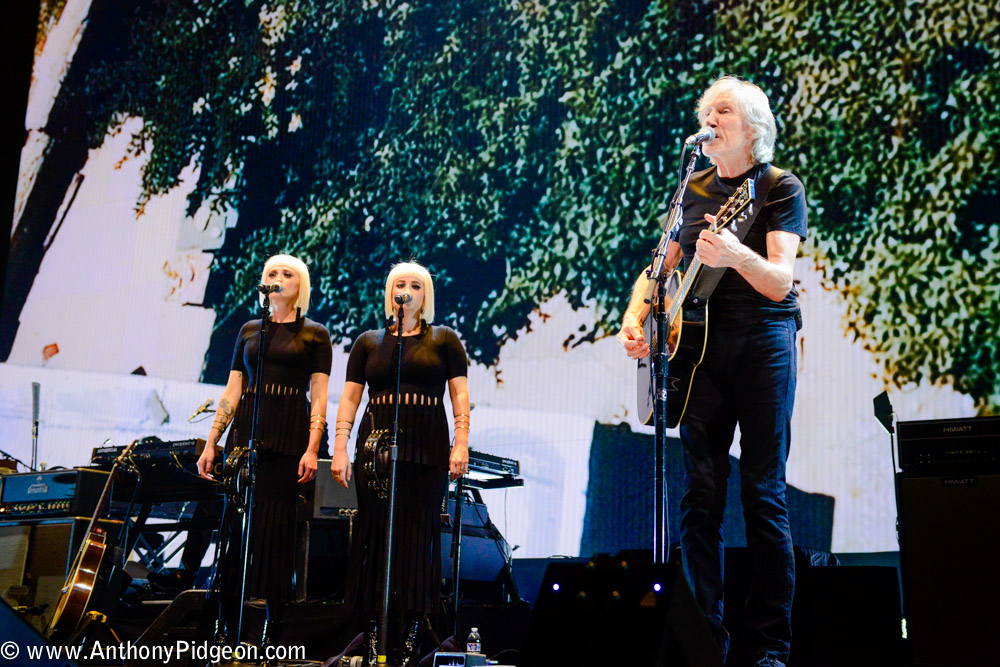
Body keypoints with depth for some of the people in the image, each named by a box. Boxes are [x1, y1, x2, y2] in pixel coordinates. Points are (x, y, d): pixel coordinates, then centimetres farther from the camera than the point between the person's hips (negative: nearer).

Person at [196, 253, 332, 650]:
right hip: (245, 433, 4)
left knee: (276, 527, -4)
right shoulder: (250, 331, 15)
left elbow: (319, 397, -1)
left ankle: (274, 628, 3)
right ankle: (229, 623, 8)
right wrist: (211, 442, 6)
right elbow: (233, 390, 13)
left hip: (288, 438, -3)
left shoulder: (314, 334, 5)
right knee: (237, 523, 1)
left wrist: (312, 449, -12)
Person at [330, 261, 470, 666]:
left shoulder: (444, 340, 11)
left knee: (419, 535, -3)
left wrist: (461, 445, -8)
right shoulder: (368, 342, 14)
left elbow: (460, 394, 4)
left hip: (428, 450, -1)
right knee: (375, 533, -1)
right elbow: (349, 397, 10)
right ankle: (373, 634, 5)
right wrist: (339, 447, -1)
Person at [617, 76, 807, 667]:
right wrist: (635, 315, 2)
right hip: (700, 345, 4)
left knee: (764, 495, -4)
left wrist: (736, 255, -31)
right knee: (701, 494, 0)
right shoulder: (694, 190, 17)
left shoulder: (781, 189, 2)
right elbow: (661, 267, 21)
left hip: (763, 345, -4)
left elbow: (779, 282, -11)